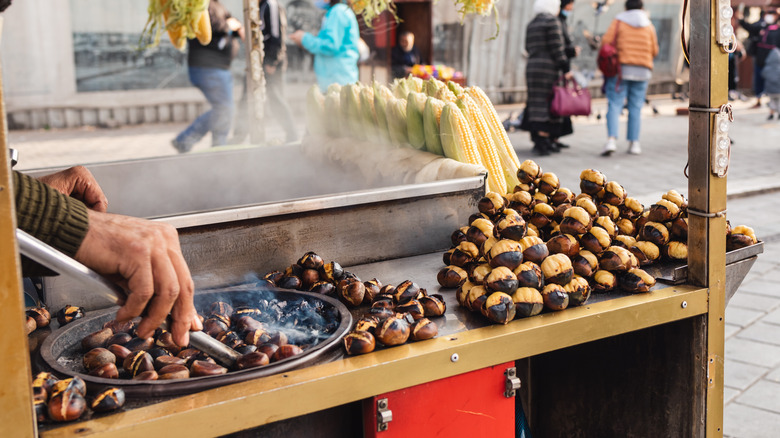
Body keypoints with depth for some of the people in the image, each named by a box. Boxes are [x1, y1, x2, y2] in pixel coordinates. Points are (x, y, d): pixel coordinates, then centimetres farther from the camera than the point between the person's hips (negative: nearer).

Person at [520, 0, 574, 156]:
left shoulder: (531, 24, 17)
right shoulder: (552, 21, -6)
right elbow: (557, 48, -11)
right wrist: (565, 69, -10)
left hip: (532, 67, 7)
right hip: (549, 67, -7)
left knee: (537, 105, 9)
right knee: (549, 106, -5)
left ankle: (538, 141, 11)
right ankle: (543, 143, -9)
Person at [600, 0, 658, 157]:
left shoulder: (618, 22, 1)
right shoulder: (649, 25, 9)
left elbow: (605, 42, -8)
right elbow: (654, 51, 8)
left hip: (620, 68, -2)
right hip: (642, 71, 2)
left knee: (614, 105, -5)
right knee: (636, 107, 8)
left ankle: (611, 139, -21)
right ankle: (634, 143, 6)